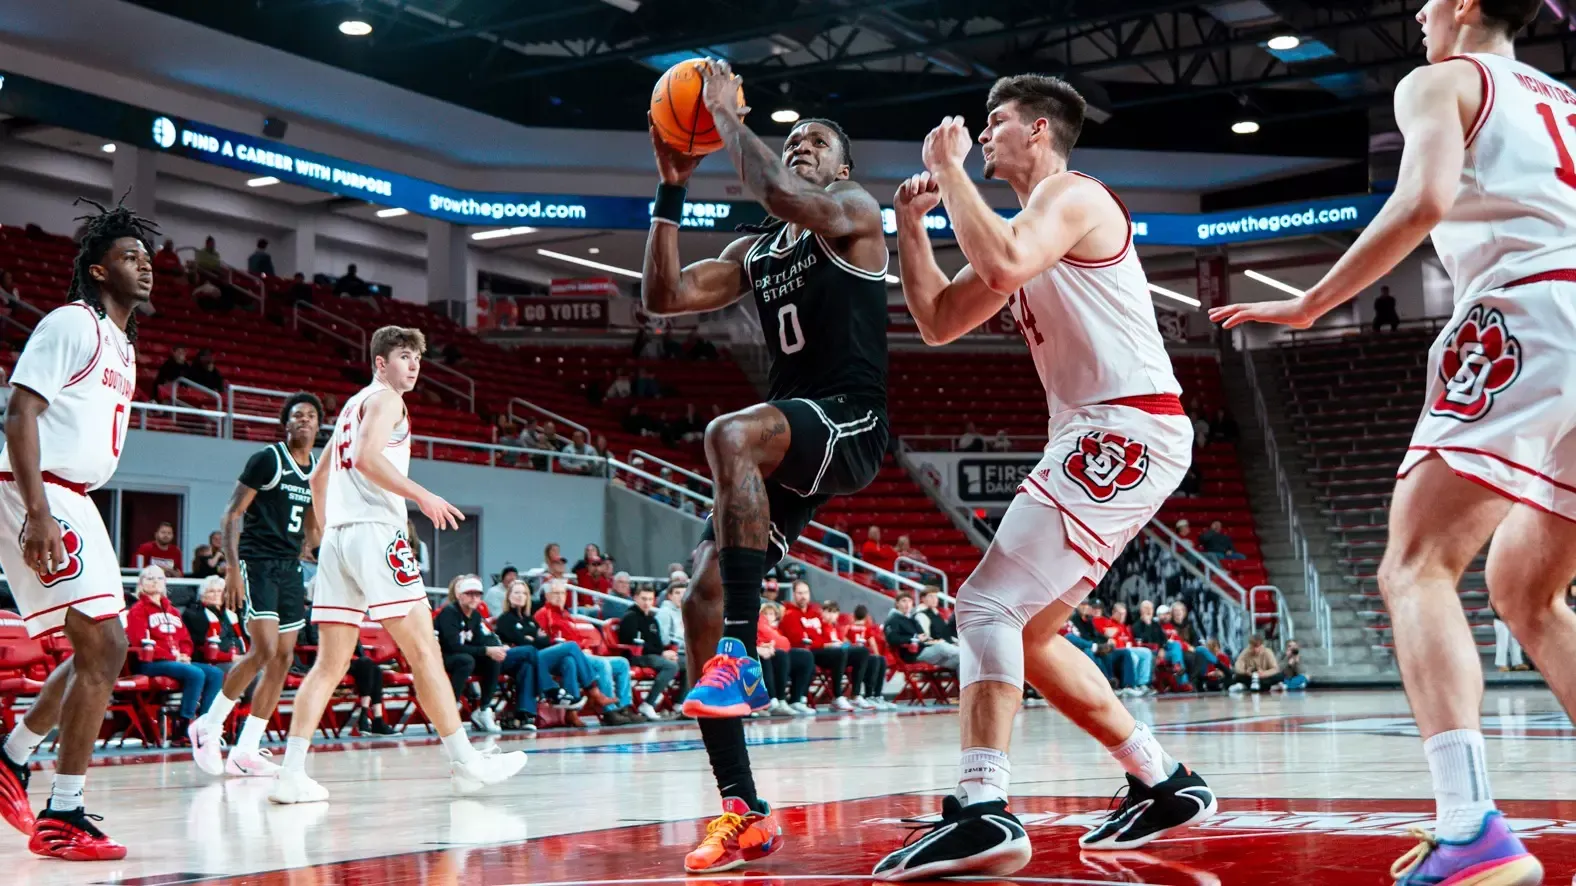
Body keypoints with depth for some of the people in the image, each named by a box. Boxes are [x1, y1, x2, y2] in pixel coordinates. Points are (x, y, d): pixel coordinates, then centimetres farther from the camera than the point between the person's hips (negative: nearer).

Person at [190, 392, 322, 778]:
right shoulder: (267, 459, -6)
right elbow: (232, 514, -10)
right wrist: (233, 568, -18)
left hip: (290, 568, 7)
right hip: (257, 562, -7)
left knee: (283, 659, 2)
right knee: (264, 650, -18)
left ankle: (245, 752, 7)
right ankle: (209, 726, 0)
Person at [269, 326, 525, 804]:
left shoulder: (352, 406, 28)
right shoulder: (384, 398, 0)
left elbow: (318, 477, 33)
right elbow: (367, 458, -17)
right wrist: (422, 495, -15)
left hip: (336, 537, 9)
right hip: (375, 532, -9)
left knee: (330, 664, 4)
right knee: (424, 651, -6)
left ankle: (292, 773, -4)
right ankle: (464, 761, -4)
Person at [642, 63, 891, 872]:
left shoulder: (854, 211, 2)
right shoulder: (756, 252, 23)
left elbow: (780, 195, -20)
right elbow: (662, 297, 13)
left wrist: (726, 113, -9)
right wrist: (672, 190, 8)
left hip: (849, 425, -8)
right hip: (790, 441, 8)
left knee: (730, 435, -39)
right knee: (702, 602, -7)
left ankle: (741, 658, -37)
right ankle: (744, 813, -4)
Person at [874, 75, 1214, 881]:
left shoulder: (1071, 194, -6)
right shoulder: (1033, 226, 24)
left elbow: (1004, 265, -28)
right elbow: (939, 322, 23)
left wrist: (948, 167, -15)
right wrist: (910, 223, 13)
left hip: (1127, 429, -10)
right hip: (1102, 437, 10)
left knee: (988, 605, -18)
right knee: (1025, 630, 14)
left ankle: (983, 812, -23)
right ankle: (1165, 784, 20)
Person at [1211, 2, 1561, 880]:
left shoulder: (1442, 81, 9)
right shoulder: (1557, 100, 29)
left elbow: (1424, 199, -10)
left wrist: (1311, 304, -4)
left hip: (1531, 316, -7)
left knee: (1417, 566, -11)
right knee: (1525, 591, 18)